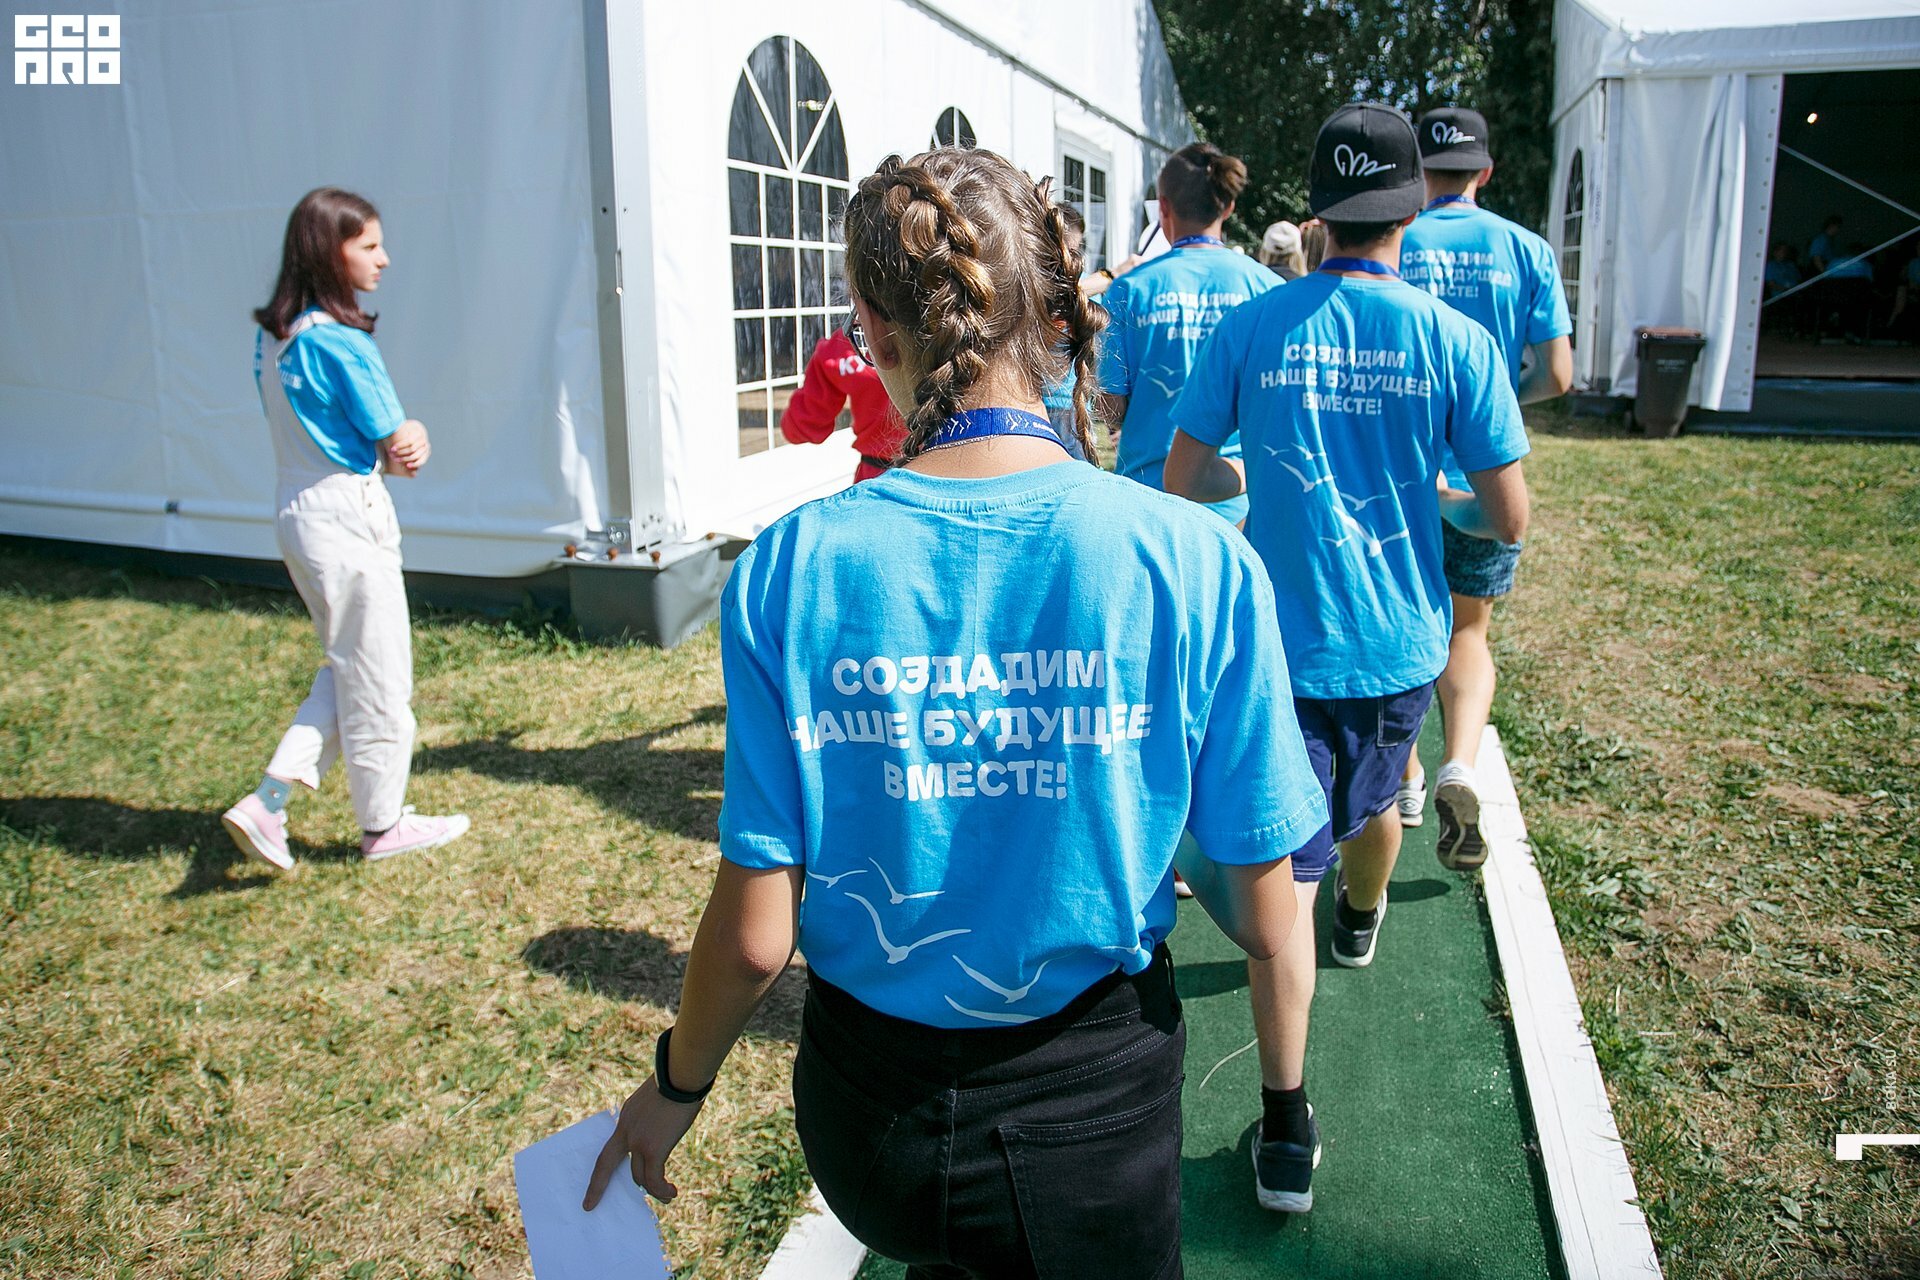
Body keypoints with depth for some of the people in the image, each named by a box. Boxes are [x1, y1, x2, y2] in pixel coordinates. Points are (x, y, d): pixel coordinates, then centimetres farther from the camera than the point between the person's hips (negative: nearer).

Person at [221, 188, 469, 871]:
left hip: (296, 510, 9)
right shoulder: (340, 341, -19)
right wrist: (414, 438, 7)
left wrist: (402, 439, -5)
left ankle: (268, 802, 12)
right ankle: (383, 825, 21)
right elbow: (397, 446, -16)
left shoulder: (272, 335, 9)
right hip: (348, 515, -9)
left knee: (345, 669, 19)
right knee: (378, 679, 6)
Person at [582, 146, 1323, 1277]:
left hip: (870, 1105, 1)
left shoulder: (788, 570, -17)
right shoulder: (1195, 562, -19)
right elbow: (1264, 924, -13)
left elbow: (755, 934, -12)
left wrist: (675, 1087, 7)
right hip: (1092, 1101, -1)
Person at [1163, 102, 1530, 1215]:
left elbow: (1183, 479, -4)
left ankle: (1287, 1132, 1)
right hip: (1400, 641, 2)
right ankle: (1363, 921, 62)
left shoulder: (1251, 327, -7)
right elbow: (1509, 520, -7)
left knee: (1286, 879, 1)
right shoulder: (1456, 340, -8)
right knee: (1372, 803, 30)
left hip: (1281, 644, -2)